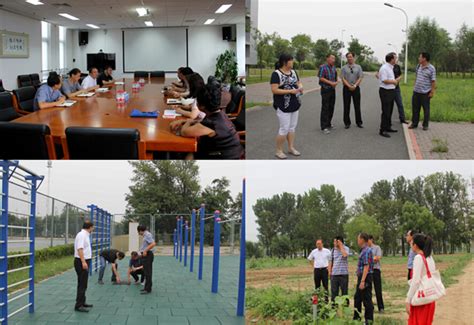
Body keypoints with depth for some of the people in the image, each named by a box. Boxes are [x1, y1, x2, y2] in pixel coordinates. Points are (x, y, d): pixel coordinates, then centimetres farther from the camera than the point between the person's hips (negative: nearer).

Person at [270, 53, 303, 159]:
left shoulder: (293, 72, 8)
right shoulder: (276, 74, -14)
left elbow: (299, 82, 20)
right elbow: (274, 90, -19)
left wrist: (300, 87, -6)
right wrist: (290, 91, -22)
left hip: (295, 105, 7)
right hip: (283, 106, -7)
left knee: (292, 127, 12)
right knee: (284, 128, -4)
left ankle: (291, 147, 24)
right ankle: (279, 151, 8)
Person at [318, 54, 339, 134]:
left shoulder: (334, 68, 11)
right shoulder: (323, 67, -10)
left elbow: (336, 78, 18)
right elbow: (321, 78, -16)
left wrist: (336, 82, -5)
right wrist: (331, 83, -19)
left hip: (332, 89, 7)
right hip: (325, 89, -7)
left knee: (331, 107, 11)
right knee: (325, 108, -6)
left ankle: (328, 124, 23)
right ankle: (324, 127, -4)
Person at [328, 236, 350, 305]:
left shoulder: (346, 248, -3)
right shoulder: (333, 250, 8)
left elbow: (345, 255, -25)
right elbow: (331, 261, 13)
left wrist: (341, 246, -16)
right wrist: (330, 272, 8)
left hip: (343, 274, -3)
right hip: (334, 274, 3)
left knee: (344, 292, 4)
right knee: (334, 292, 7)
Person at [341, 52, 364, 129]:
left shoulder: (358, 67, 4)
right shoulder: (344, 68, 3)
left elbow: (360, 78, -1)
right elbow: (343, 79, -3)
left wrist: (354, 86, -15)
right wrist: (349, 86, -15)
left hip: (356, 88, 0)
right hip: (346, 88, 0)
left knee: (357, 106, 4)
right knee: (346, 106, 3)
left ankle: (359, 122, 12)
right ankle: (347, 123, 10)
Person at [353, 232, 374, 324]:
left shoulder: (367, 251, -17)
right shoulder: (363, 250, 13)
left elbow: (366, 267, -22)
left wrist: (362, 281, -25)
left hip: (365, 278, -10)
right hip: (361, 277, 10)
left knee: (367, 300, -2)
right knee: (357, 298, 18)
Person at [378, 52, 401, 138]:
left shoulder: (390, 67, 14)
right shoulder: (384, 68, -18)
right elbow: (384, 80, -23)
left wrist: (395, 80, 6)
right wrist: (394, 81, -11)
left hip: (391, 91, 10)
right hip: (385, 91, -10)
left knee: (389, 111, 17)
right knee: (386, 112, -8)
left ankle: (388, 127, 28)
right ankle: (382, 130, -5)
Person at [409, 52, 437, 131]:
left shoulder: (431, 68, -12)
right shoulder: (418, 66, 7)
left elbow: (433, 81, -12)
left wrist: (432, 92, -14)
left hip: (425, 92, -6)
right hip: (416, 91, 6)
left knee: (426, 109, 5)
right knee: (415, 108, 11)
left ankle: (425, 125, 14)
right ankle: (414, 123, 22)